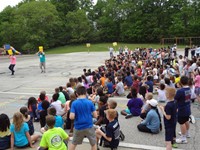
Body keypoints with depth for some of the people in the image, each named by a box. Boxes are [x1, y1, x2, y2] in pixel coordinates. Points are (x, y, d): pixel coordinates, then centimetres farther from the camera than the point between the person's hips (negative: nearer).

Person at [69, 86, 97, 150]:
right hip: (89, 127, 0)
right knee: (93, 144, 18)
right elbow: (95, 115, -5)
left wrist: (77, 115, 5)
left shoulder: (74, 103, -10)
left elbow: (72, 117, -16)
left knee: (74, 143, 21)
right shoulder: (90, 102, -7)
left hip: (78, 127, 0)